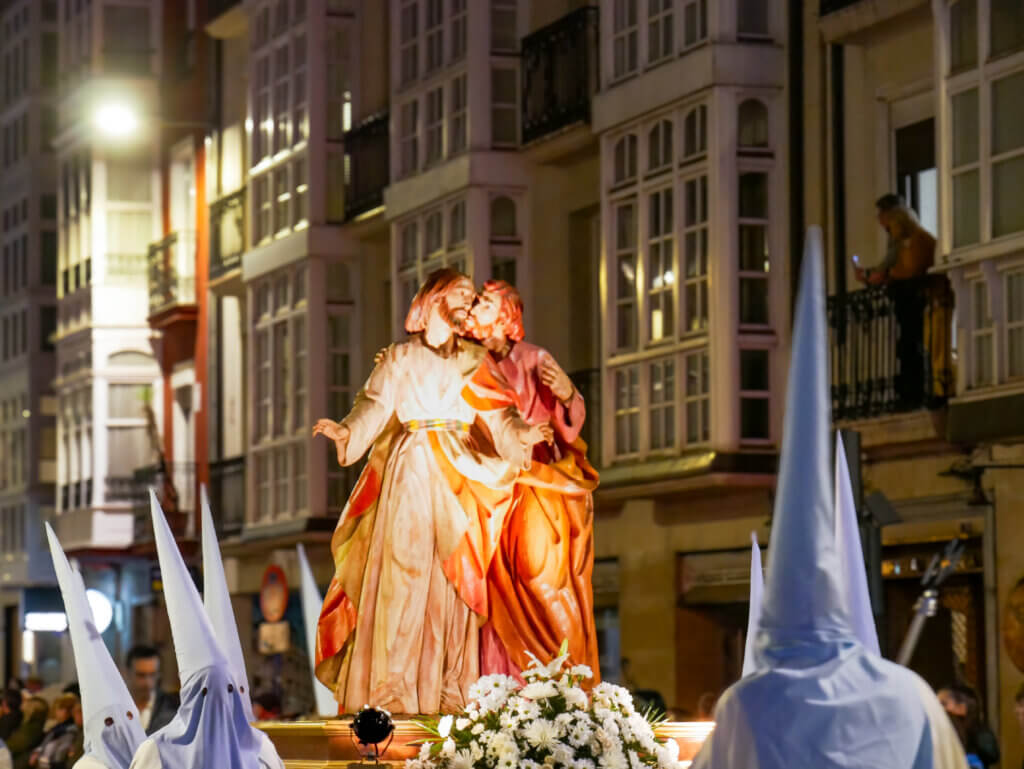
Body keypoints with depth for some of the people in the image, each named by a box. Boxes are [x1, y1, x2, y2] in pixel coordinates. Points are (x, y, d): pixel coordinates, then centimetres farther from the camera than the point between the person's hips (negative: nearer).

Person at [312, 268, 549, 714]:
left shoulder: (475, 362, 17)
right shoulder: (400, 359, 10)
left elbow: (496, 416, 7)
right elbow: (375, 407, -4)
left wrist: (519, 434, -13)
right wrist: (346, 431, -23)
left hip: (459, 478, 3)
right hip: (410, 474, -3)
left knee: (455, 580, -3)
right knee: (403, 570, -11)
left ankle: (450, 689, -2)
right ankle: (393, 689, -12)